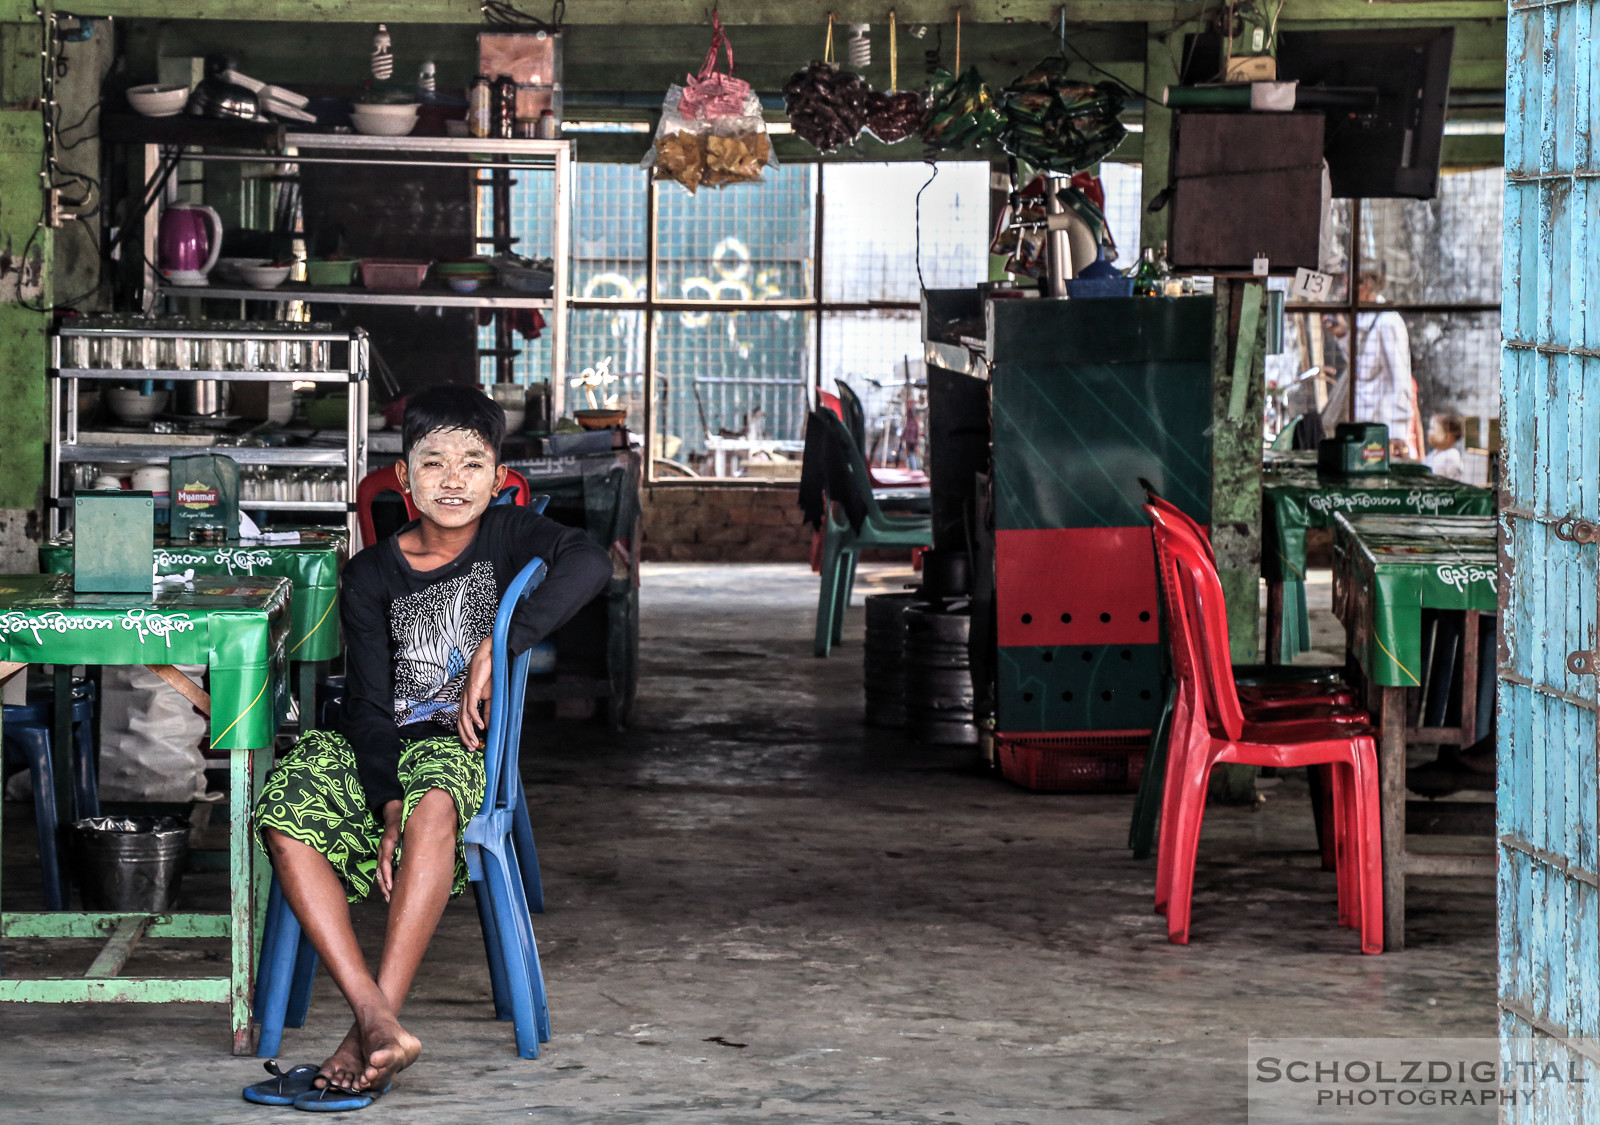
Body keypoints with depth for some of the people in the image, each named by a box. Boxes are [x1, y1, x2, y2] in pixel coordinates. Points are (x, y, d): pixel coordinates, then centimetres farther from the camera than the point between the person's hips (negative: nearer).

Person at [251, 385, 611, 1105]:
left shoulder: (507, 534, 2)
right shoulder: (372, 576, 4)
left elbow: (589, 561, -21)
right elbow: (367, 704, -4)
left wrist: (493, 650, -27)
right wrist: (389, 806, -21)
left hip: (461, 743, -2)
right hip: (376, 747, 2)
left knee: (433, 804, -38)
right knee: (286, 822, -29)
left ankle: (371, 1030, -39)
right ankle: (379, 1022, -39)